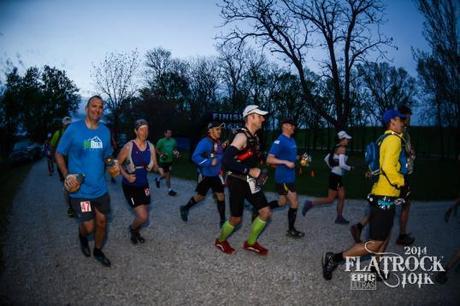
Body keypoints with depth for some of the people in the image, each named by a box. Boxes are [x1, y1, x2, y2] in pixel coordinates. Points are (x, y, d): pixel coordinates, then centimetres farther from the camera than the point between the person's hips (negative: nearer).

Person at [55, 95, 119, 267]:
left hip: (100, 188, 4)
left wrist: (112, 167, -5)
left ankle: (98, 251, 40)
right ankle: (82, 235, 37)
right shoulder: (74, 129, -12)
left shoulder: (105, 131, 2)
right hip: (80, 189, -4)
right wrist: (66, 175, -16)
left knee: (102, 222, 14)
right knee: (89, 227, 0)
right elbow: (59, 154, -3)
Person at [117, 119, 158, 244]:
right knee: (143, 217, -11)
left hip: (144, 184, 5)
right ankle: (132, 229, 22)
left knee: (143, 215, 15)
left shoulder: (151, 147, -4)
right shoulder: (128, 147, -17)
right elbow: (117, 164, -7)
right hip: (130, 186, -5)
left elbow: (155, 166, 1)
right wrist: (126, 176, -21)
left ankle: (136, 232, 46)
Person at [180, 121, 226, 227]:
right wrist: (210, 162, -30)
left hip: (216, 175, 6)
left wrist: (221, 168, 6)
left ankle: (223, 220, 14)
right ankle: (185, 208, 35)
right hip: (206, 175, -6)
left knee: (221, 196, 3)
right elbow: (195, 157, -28)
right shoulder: (204, 142, -19)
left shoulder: (218, 142, 3)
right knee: (200, 196, 9)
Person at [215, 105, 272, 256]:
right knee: (236, 219, 4)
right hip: (238, 182, -8)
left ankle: (250, 243, 23)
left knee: (266, 212, 6)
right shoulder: (242, 136, -19)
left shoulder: (254, 137, 9)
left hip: (250, 182, 8)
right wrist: (249, 171, -27)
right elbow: (226, 160, -30)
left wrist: (257, 172, 8)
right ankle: (220, 241, 32)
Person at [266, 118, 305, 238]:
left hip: (290, 176, 9)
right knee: (294, 203, -1)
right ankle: (291, 230, 15)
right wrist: (285, 162, -28)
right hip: (283, 177, -9)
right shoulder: (279, 141, -17)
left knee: (282, 202, 18)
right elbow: (269, 159, -21)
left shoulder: (292, 140, 11)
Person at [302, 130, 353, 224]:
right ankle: (310, 203, -3)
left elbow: (326, 159, 18)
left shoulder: (336, 148, 11)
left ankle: (339, 218, 19)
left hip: (335, 175, 9)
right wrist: (350, 168, -6)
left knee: (342, 197, 13)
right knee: (330, 199, -3)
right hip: (336, 177, -9)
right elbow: (342, 164, -24)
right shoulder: (342, 148, -15)